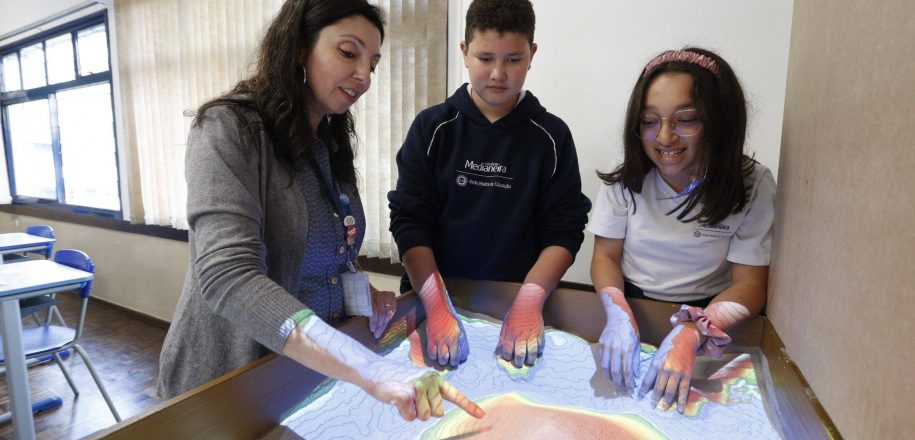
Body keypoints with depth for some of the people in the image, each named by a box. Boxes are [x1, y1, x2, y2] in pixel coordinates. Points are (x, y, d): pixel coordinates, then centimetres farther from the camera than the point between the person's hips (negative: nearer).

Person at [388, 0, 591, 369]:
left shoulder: (552, 136, 1)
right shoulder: (432, 127, 0)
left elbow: (564, 229, -1)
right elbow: (409, 221, -5)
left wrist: (529, 301, -16)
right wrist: (436, 305, -17)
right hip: (434, 296, 0)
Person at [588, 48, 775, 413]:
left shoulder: (752, 185, -11)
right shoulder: (626, 175, -8)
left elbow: (749, 284, -10)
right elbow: (606, 255, -3)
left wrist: (691, 333, -28)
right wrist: (618, 313, -23)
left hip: (707, 316, -1)